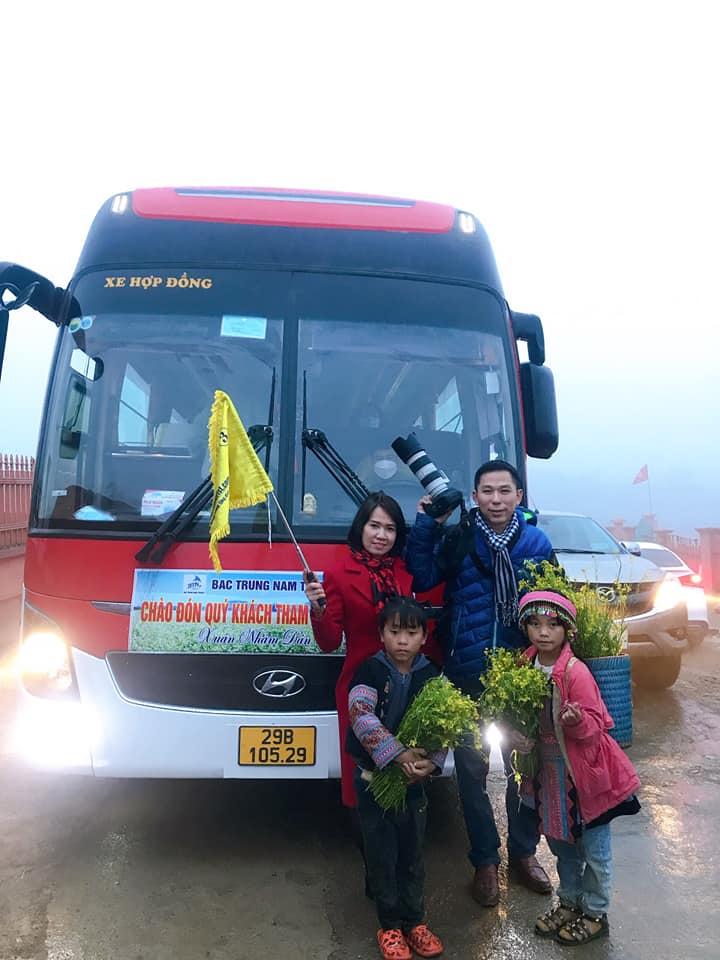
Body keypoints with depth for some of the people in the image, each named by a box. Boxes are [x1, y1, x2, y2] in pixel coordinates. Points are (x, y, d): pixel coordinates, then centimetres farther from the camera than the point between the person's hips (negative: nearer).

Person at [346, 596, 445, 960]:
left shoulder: (431, 675, -3)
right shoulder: (371, 670, -13)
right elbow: (361, 715, -26)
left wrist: (430, 762, -21)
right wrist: (397, 755, -32)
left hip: (414, 780, 3)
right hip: (373, 778, -3)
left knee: (412, 855, 16)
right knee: (381, 856, 10)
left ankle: (415, 921, 35)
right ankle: (390, 926, 29)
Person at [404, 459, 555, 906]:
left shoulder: (537, 543, 1)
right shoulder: (457, 539, -3)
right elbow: (422, 579, -15)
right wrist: (425, 525, -19)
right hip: (468, 677, -1)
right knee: (473, 770, 9)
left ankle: (524, 853, 37)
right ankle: (485, 861, 29)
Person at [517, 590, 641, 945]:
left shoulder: (575, 672, -23)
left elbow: (596, 723, -19)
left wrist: (577, 720, -38)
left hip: (583, 770, -6)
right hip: (548, 769, 6)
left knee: (594, 848, 11)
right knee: (560, 840, 23)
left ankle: (595, 914, 32)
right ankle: (569, 902, 43)